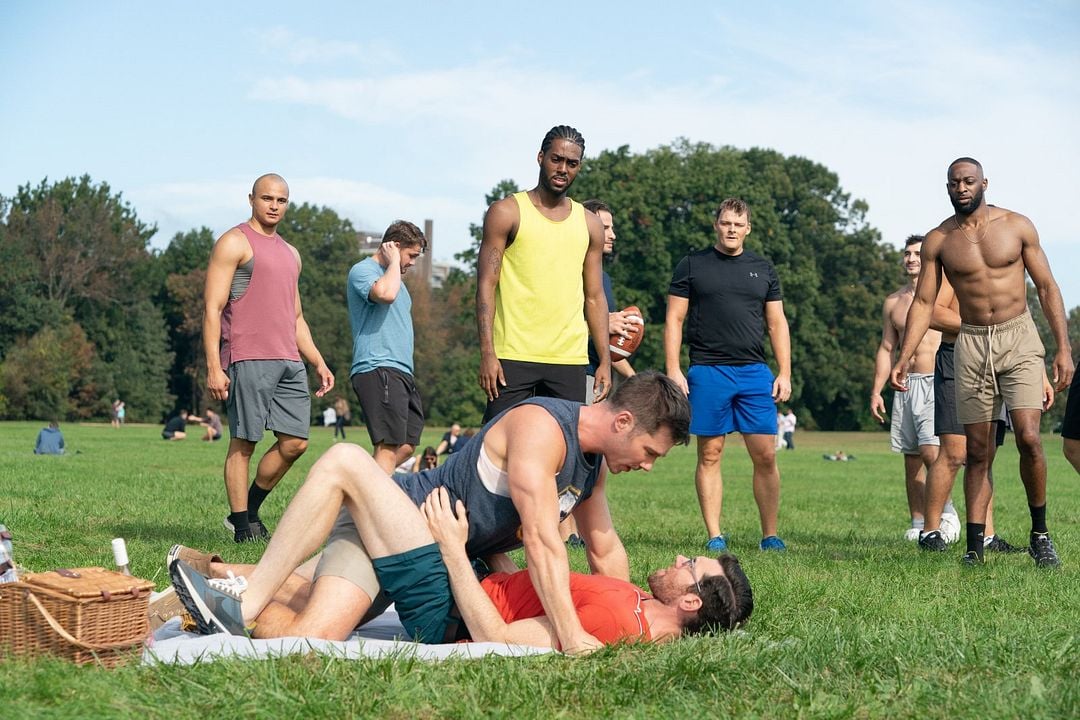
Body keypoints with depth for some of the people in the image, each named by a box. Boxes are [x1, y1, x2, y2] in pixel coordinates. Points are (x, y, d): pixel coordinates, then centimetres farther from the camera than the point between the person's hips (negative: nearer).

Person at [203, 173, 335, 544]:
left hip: (289, 361, 8)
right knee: (243, 442, -4)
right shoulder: (235, 243, -1)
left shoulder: (290, 253, 23)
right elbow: (212, 308, -8)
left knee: (295, 442, 3)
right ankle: (242, 527, 2)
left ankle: (248, 511, 17)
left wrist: (319, 362, 19)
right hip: (248, 359, -8)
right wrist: (213, 367, -16)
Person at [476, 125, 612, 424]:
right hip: (514, 355, -4)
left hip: (570, 358, 4)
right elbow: (486, 286, -3)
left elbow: (594, 297, 16)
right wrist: (487, 353, -12)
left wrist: (605, 361, 8)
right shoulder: (506, 212, 2)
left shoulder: (589, 225, 14)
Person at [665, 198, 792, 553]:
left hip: (754, 373, 2)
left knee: (765, 456, -3)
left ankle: (770, 535, 4)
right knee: (710, 454, 0)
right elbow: (674, 320, 4)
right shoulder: (692, 266, 6)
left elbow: (777, 323, 15)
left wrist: (784, 373, 6)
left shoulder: (763, 269, 14)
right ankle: (715, 536, 5)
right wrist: (673, 370, -6)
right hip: (707, 372, -2)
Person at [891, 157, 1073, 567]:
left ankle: (1039, 533, 2)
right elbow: (923, 302, 4)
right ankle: (974, 546, 4)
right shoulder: (938, 240, 3)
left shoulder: (1017, 226, 1)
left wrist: (1063, 348, -4)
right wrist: (904, 359, -6)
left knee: (1028, 439, -15)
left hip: (1019, 338, -1)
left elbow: (1047, 288, 4)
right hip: (971, 345, 1)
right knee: (977, 452, 1)